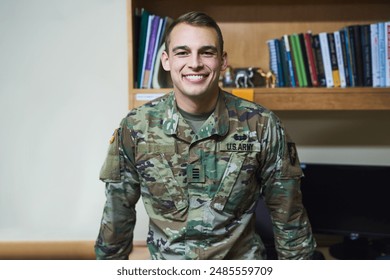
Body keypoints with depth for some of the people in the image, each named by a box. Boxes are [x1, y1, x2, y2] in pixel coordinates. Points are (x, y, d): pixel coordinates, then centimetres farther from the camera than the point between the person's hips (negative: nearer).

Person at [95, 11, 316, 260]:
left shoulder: (262, 125, -15)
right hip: (166, 262, 1)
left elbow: (288, 214, -6)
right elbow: (118, 211, -2)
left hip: (242, 257, 0)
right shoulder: (135, 127, -12)